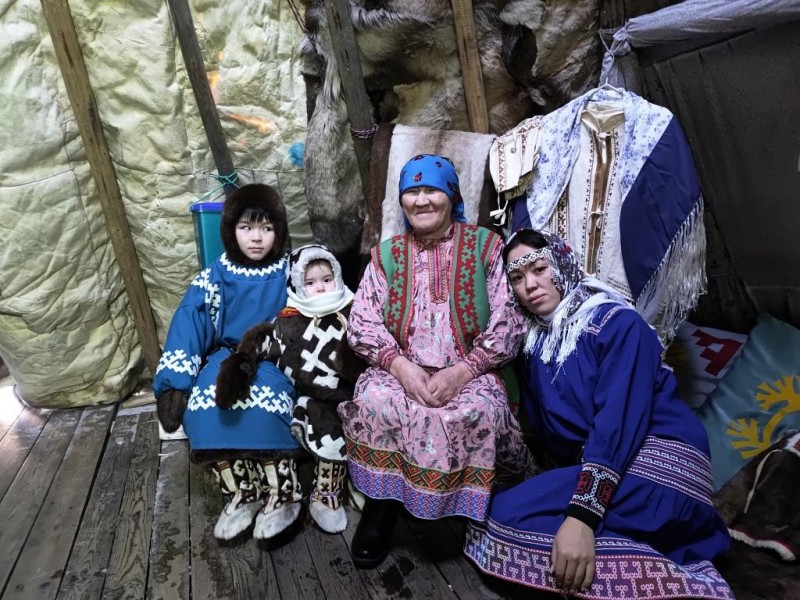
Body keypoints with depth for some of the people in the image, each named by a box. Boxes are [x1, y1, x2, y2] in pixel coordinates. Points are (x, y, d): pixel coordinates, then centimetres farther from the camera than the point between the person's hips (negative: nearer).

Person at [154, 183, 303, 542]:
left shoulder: (290, 273, -1)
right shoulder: (215, 276, 1)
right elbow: (188, 326, -5)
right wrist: (173, 384, -15)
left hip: (276, 360, -3)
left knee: (260, 404, -34)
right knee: (202, 408, -27)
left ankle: (282, 495, -14)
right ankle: (241, 495, -7)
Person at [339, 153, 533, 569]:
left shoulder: (486, 247, 5)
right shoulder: (387, 254, 12)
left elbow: (508, 324, -3)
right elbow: (362, 323, 2)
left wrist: (462, 371, -16)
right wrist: (401, 366, -16)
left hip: (468, 373, -1)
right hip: (400, 370, 2)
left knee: (477, 413, -34)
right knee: (374, 403, -30)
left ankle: (463, 508, -7)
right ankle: (382, 503, -10)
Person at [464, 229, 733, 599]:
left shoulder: (617, 322, -8)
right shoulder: (534, 346, 13)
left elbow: (619, 418, -21)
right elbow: (543, 429, 13)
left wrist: (582, 515, -30)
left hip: (657, 465, -8)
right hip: (586, 472, 8)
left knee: (512, 514, -23)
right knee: (489, 510, -12)